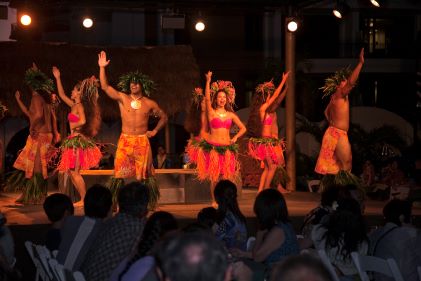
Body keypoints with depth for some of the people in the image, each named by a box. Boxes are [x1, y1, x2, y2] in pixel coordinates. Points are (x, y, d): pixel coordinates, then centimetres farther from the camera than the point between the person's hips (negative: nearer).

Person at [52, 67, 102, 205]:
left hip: (78, 140, -9)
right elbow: (62, 95, 25)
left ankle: (84, 200, -5)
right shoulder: (73, 105, 15)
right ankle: (83, 198, 12)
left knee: (75, 172, -8)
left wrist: (73, 126, -9)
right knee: (70, 172, 11)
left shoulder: (80, 106, -11)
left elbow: (83, 121, -27)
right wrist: (58, 78, 25)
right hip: (73, 140, 9)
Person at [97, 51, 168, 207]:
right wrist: (102, 68, -13)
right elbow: (105, 87, -4)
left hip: (142, 141, 0)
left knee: (141, 175, 0)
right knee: (120, 174, -6)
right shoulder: (122, 98, 4)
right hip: (125, 140, 0)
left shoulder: (149, 104, 7)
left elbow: (163, 117, 20)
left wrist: (155, 131, 9)